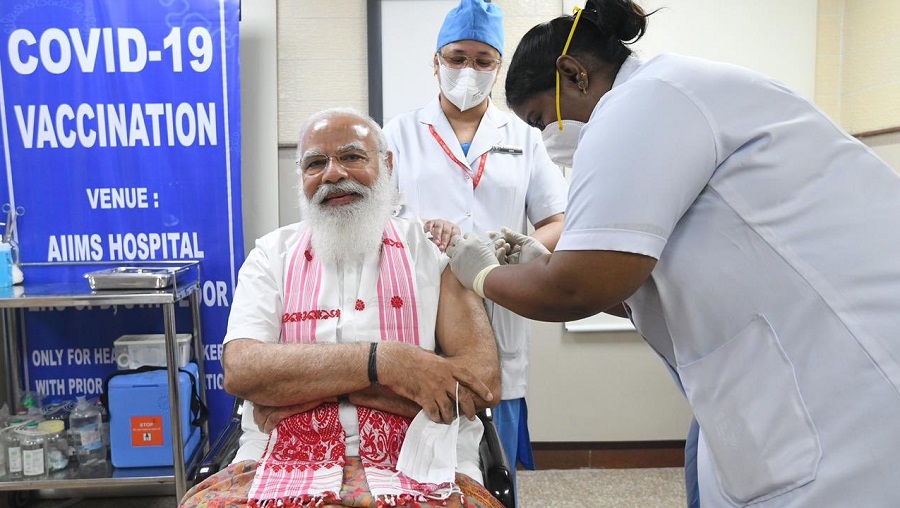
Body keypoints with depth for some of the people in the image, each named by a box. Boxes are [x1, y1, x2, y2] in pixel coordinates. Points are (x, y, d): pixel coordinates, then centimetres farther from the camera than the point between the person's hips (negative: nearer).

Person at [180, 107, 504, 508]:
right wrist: (381, 360, -18)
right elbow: (241, 370, -7)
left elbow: (483, 379, -9)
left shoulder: (433, 249, 4)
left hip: (418, 473, -1)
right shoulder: (272, 254, 9)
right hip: (285, 469, 2)